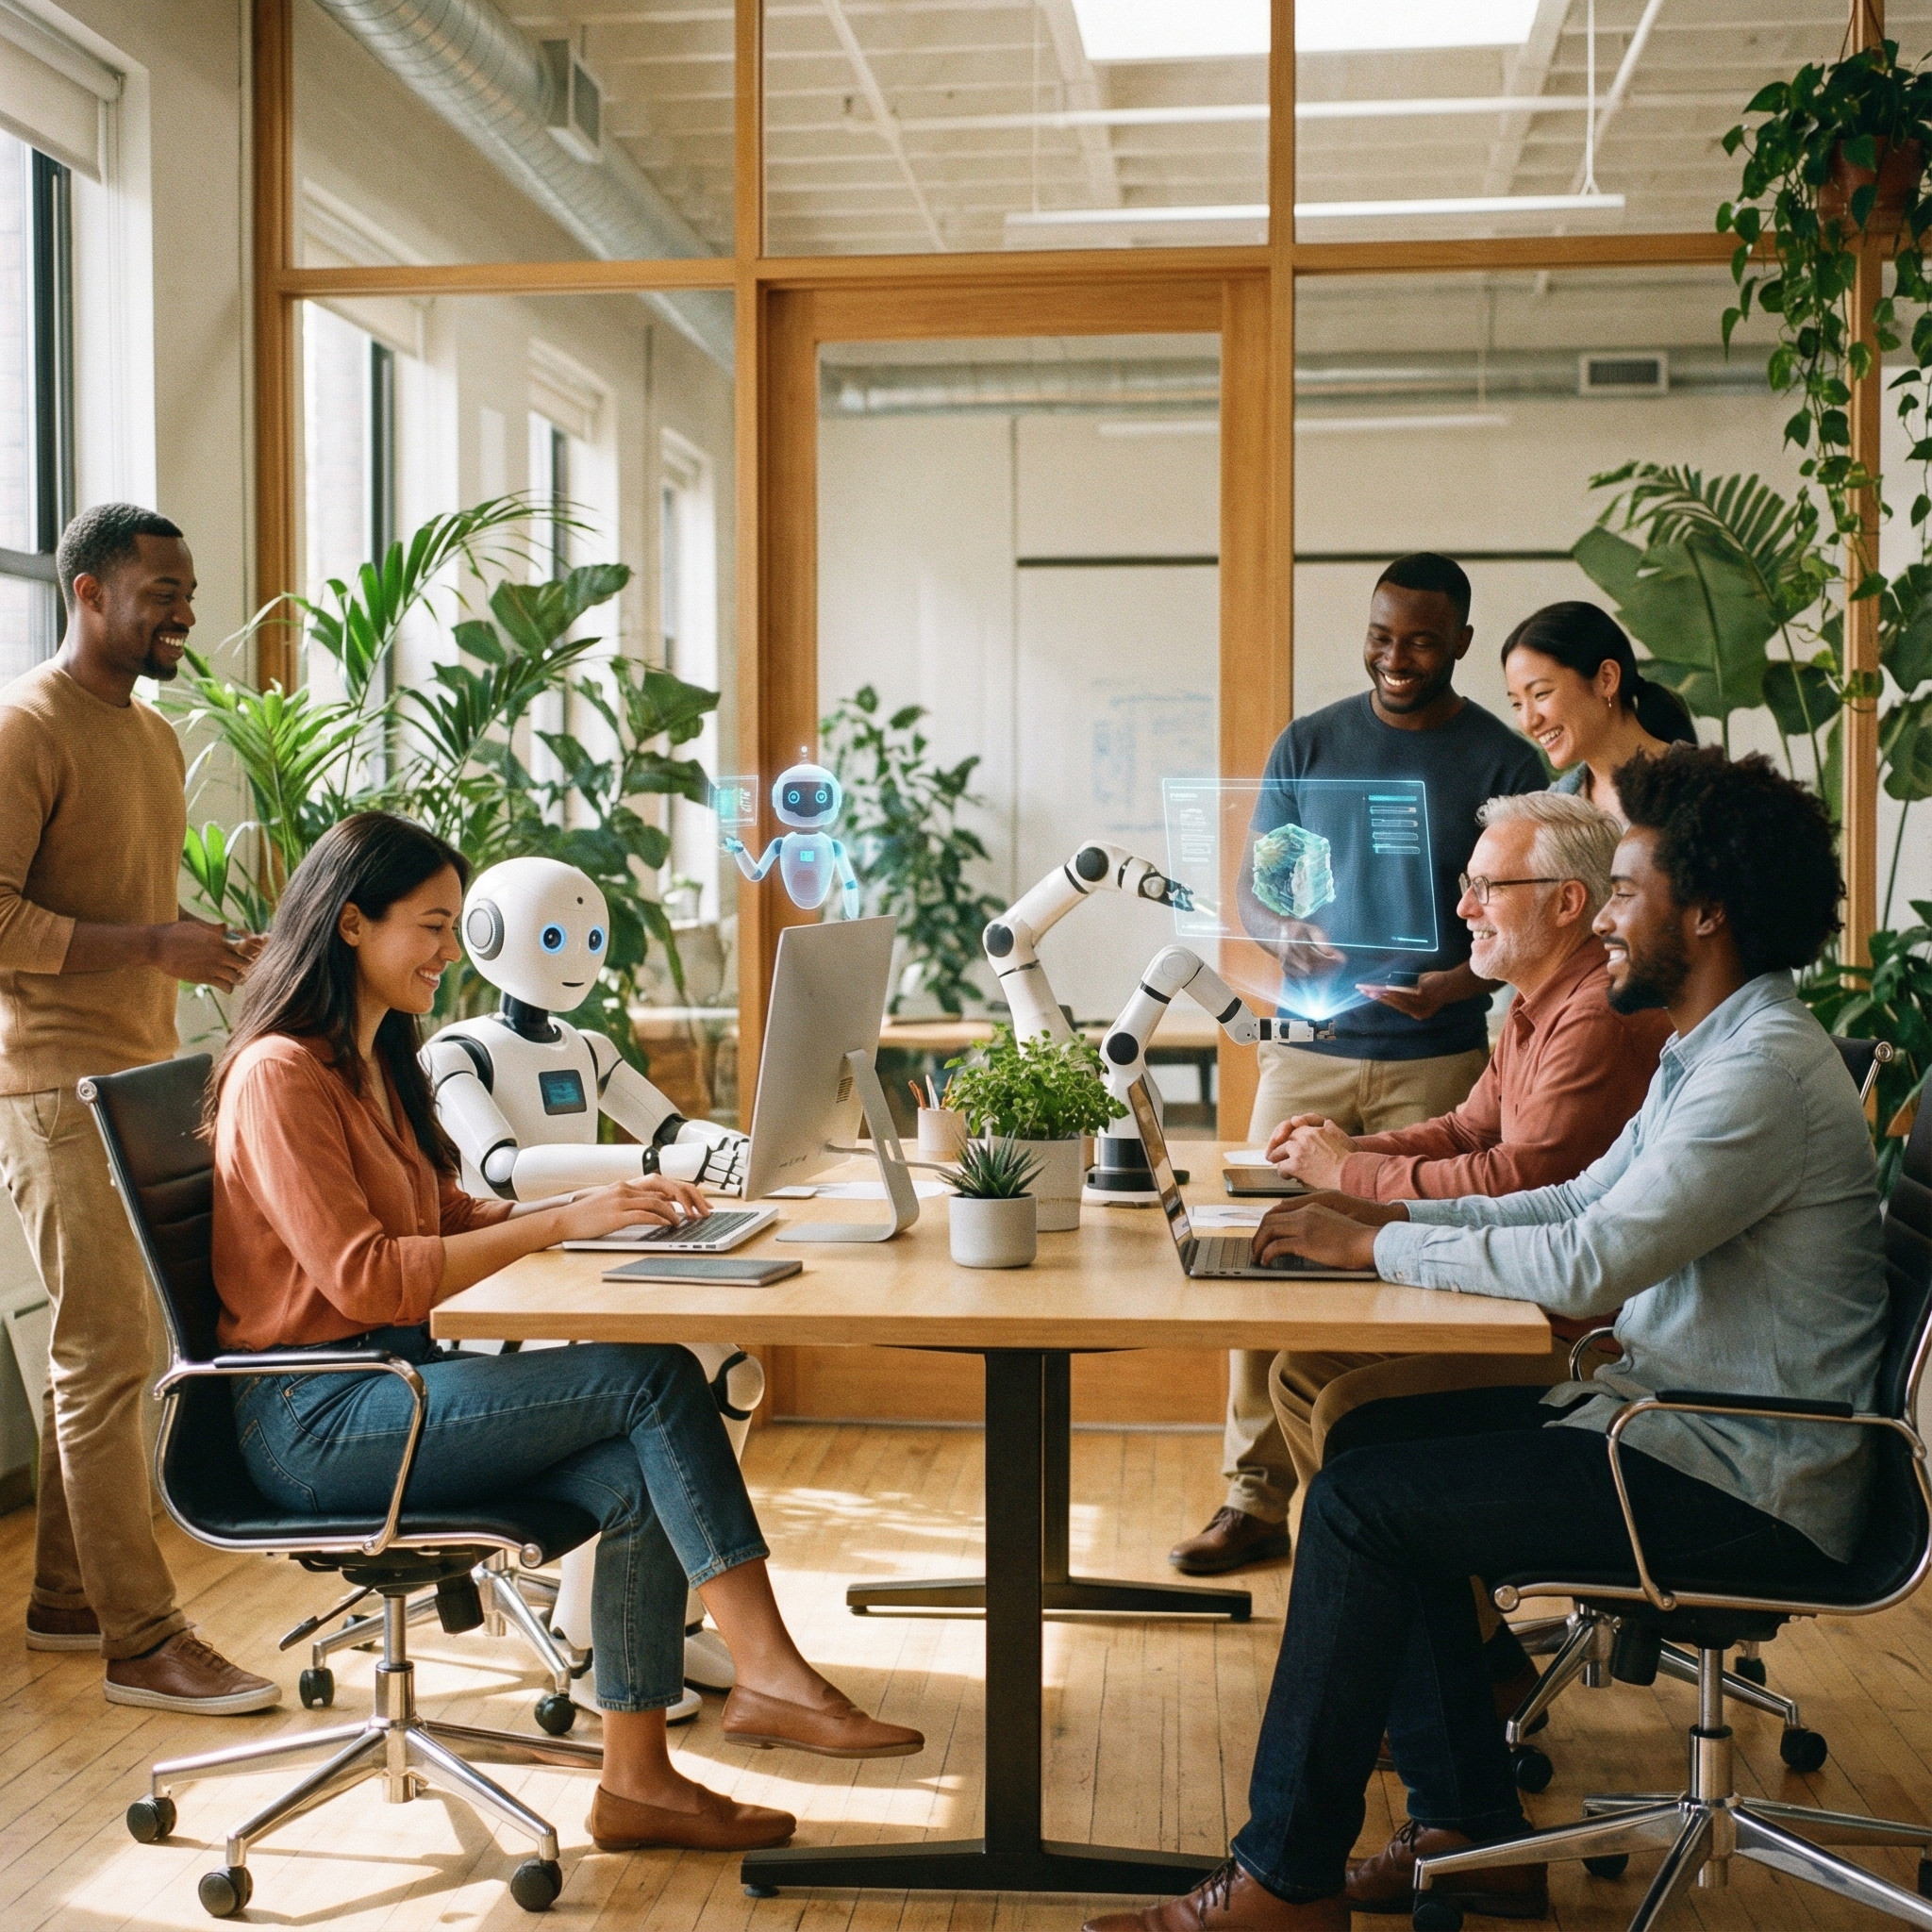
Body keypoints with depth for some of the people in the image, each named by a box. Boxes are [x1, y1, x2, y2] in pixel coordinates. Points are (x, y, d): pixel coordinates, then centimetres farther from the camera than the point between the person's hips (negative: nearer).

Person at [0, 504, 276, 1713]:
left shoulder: (156, 736, 18)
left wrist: (215, 946, 8)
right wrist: (157, 947, -21)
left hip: (144, 1079, 9)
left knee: (102, 1350, 13)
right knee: (108, 1358, -7)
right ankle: (144, 1642, -2)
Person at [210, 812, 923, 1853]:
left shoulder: (370, 1061, 16)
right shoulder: (277, 1074, -13)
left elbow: (446, 1217, 19)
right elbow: (363, 1277, -21)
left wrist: (601, 1203, 3)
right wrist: (563, 1224, -21)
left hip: (395, 1383, 9)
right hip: (314, 1419, -8)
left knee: (638, 1475, -17)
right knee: (655, 1375, -22)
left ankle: (637, 1777, -12)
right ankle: (770, 1676, -17)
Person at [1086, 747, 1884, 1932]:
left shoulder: (1767, 1068, -21)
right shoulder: (1716, 1049, 13)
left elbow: (1588, 1262, -28)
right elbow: (1589, 1198, 19)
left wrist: (1378, 1244, -15)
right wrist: (1396, 1215, 7)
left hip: (1742, 1482, -10)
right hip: (1674, 1413, 10)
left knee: (1366, 1501, -14)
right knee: (1378, 1438, 8)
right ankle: (1472, 1831, 12)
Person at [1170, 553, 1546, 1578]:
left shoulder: (1504, 762, 2)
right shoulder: (1306, 745, 9)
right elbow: (1252, 886, 10)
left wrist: (1458, 983, -21)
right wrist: (1286, 934, -13)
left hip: (1439, 1060, -2)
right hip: (1309, 1048, 2)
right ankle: (1254, 1500, 9)